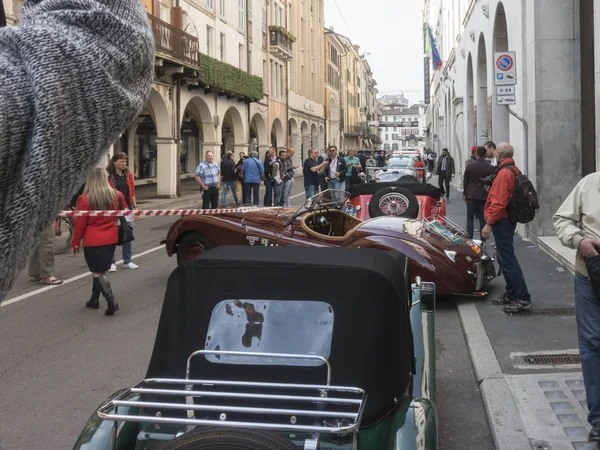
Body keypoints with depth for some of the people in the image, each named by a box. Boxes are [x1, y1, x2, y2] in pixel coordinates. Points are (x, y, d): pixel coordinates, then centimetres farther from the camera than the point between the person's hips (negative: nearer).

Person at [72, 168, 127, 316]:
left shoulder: (85, 199, -14)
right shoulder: (116, 195, -2)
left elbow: (80, 223, -9)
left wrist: (75, 243, 2)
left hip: (93, 241, -5)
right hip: (111, 239, 5)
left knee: (97, 273, 1)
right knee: (101, 270, 18)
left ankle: (112, 302, -9)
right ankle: (94, 299, 27)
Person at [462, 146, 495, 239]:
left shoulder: (470, 165, -3)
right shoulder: (490, 167, -7)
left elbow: (465, 180, 3)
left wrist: (464, 194, 13)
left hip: (471, 195, 0)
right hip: (484, 196, 0)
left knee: (470, 218, 7)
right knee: (483, 219, 5)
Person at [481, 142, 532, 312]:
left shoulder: (504, 173, -19)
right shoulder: (514, 171, 13)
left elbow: (498, 202, -23)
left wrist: (489, 224, -20)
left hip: (501, 221, -11)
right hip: (509, 218, 11)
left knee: (508, 260, -8)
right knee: (504, 258, 18)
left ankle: (523, 298, -8)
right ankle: (511, 294, 26)